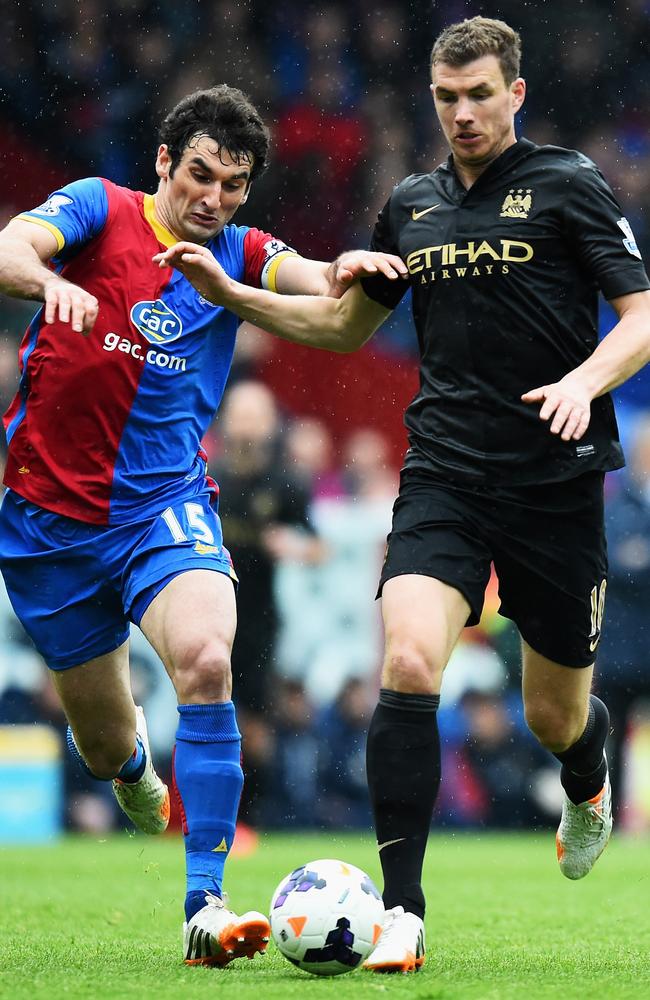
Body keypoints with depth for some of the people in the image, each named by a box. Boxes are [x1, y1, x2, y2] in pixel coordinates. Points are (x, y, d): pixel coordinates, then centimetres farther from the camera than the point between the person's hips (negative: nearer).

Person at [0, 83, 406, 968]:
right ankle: (132, 757, 50)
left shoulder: (237, 255, 4)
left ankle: (205, 907, -28)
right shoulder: (99, 210, -4)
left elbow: (318, 284, -12)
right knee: (104, 748, 9)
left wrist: (348, 270, -36)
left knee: (205, 661, -29)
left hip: (166, 505, 1)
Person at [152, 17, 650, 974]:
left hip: (555, 479, -3)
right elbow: (345, 322, 26)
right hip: (443, 474, 3)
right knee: (407, 665, -21)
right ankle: (402, 913, -18)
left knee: (554, 715, 7)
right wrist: (231, 294, 14)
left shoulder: (568, 185, -1)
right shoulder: (412, 205, 13)